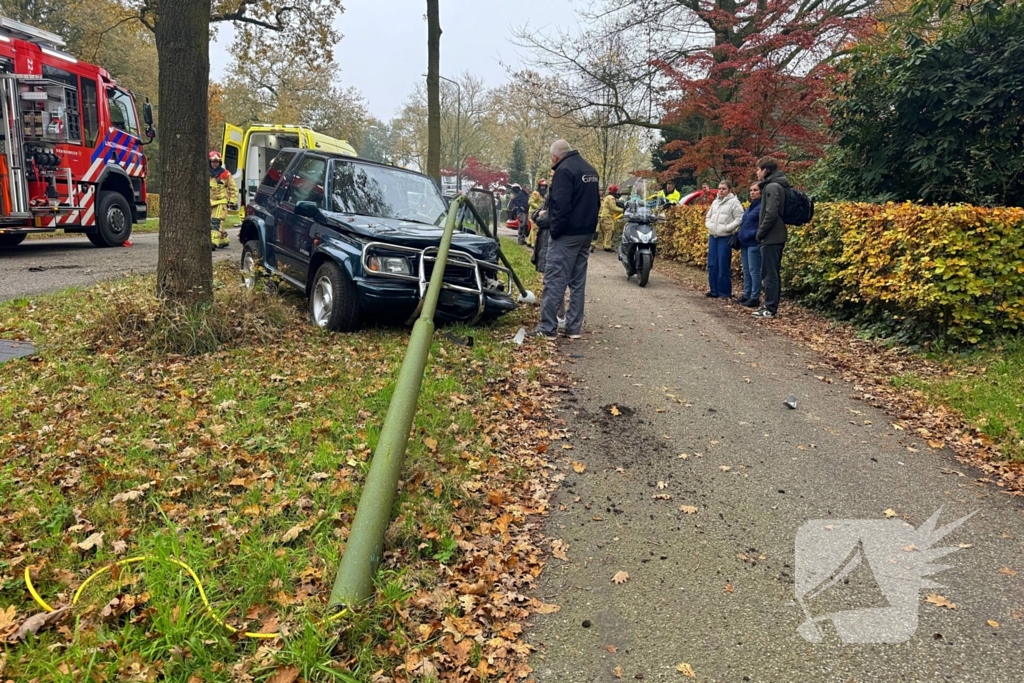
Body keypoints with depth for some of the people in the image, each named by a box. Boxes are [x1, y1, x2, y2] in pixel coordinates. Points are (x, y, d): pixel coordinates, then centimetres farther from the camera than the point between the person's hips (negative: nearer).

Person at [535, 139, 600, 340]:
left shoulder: (564, 170, -12)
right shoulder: (590, 169, 17)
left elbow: (560, 205, -21)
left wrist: (554, 230, -12)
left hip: (567, 234, -9)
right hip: (586, 233, 9)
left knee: (554, 281, -6)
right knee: (578, 282, 11)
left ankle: (547, 328, -6)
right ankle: (574, 327, 13)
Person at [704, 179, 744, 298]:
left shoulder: (734, 202, -6)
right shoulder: (715, 202, 15)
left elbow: (740, 219, -13)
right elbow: (708, 216, 24)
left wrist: (726, 228, -17)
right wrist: (709, 225, 6)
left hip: (725, 237, -7)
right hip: (713, 236, 7)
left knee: (723, 266, -6)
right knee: (712, 264, 7)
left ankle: (724, 293, 1)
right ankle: (714, 290, 16)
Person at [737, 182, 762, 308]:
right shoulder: (749, 208, 18)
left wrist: (754, 234, -20)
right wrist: (740, 235, 17)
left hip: (754, 244, -9)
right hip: (745, 243, 9)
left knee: (754, 271, -6)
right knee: (746, 271, 13)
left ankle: (755, 298, -2)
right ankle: (746, 295, 20)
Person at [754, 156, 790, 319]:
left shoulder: (772, 186, -14)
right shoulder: (773, 185, 16)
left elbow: (771, 214, -22)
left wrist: (760, 233, -13)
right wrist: (761, 233, 15)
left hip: (771, 238, -10)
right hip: (775, 237, 10)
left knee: (769, 273, -6)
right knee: (772, 273, 12)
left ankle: (770, 309, -3)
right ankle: (771, 306, 18)